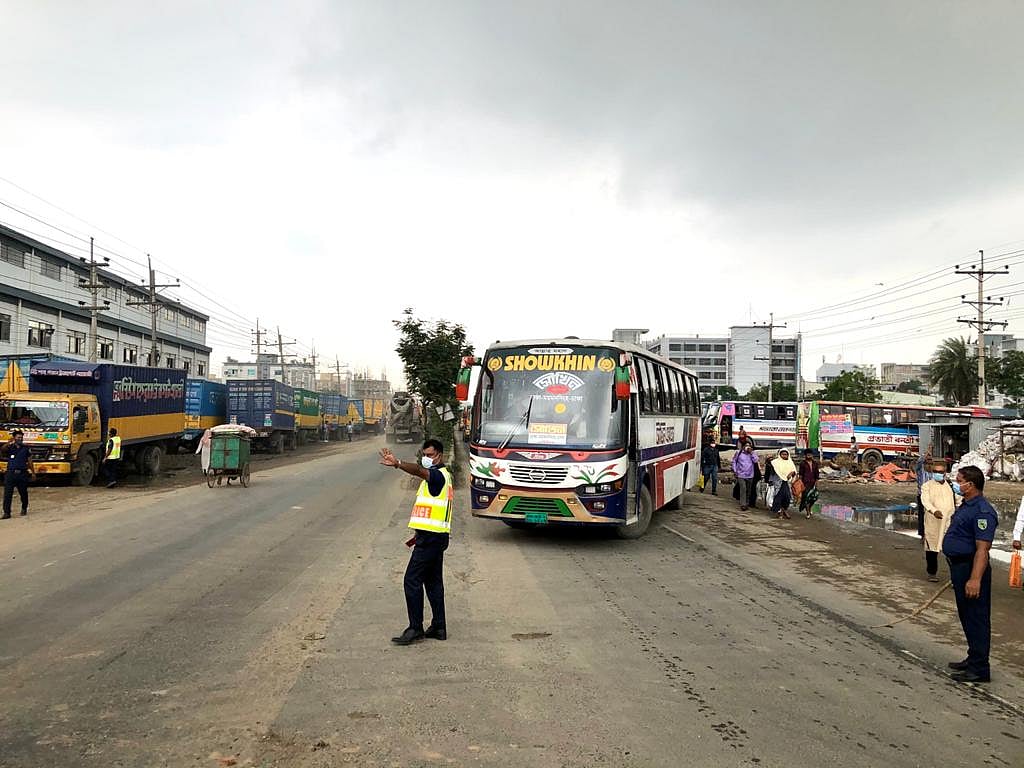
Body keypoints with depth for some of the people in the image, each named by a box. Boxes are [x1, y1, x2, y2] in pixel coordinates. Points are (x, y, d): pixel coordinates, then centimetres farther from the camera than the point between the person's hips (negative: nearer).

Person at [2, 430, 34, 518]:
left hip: (22, 474, 1)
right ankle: (6, 513, -4)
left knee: (23, 493, 12)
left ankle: (24, 509, 34)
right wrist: (9, 443, -38)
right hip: (11, 473, -1)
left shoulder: (25, 448, 7)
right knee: (7, 494, -7)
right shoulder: (9, 448, 2)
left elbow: (30, 461, 11)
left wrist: (33, 473, 12)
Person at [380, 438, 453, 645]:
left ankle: (415, 629, -3)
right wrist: (419, 535, 22)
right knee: (433, 581, 13)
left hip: (431, 537, -11)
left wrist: (397, 464, -54)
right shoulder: (440, 476, 19)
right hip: (433, 536, 11)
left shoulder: (439, 475, -12)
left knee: (412, 580, -8)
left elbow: (419, 471, -36)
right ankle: (438, 627, 18)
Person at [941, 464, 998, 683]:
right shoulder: (967, 506, 13)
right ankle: (973, 659, 32)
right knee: (967, 617, 20)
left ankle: (979, 669, 5)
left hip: (972, 570, -11)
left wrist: (975, 579, -31)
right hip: (960, 568, 11)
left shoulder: (982, 512, -21)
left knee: (976, 618, -3)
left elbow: (982, 549, -27)